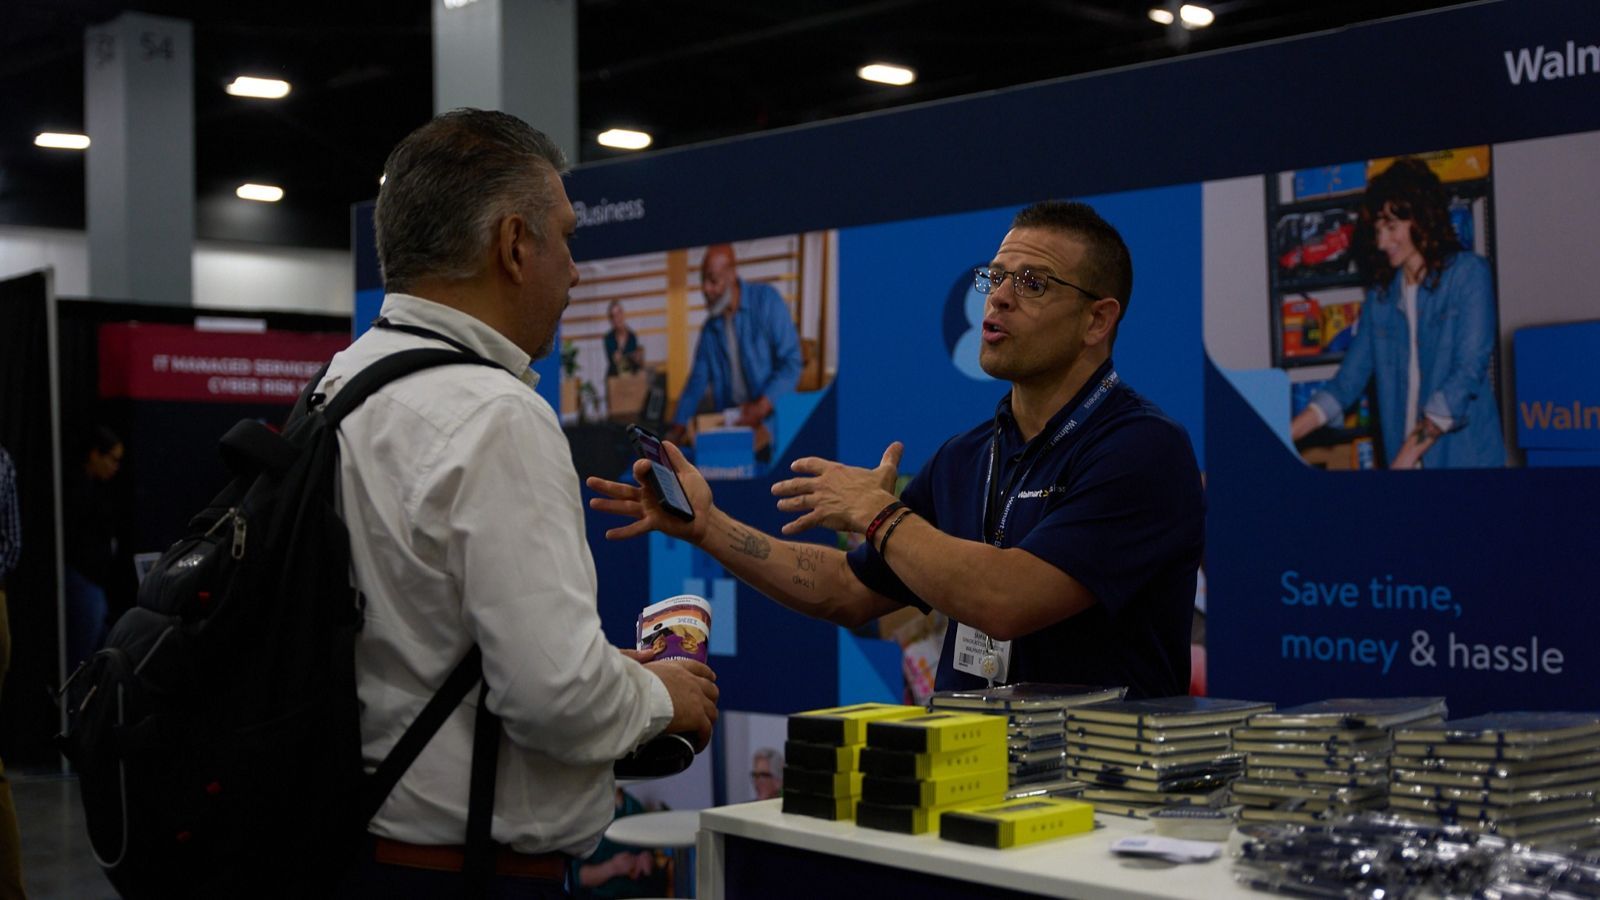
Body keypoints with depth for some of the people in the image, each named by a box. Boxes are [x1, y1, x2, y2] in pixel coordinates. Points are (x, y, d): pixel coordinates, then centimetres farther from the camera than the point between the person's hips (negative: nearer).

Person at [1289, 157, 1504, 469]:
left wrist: (1412, 450, -19)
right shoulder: (1381, 294, 10)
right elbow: (1347, 381, 9)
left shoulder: (1468, 274, -4)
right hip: (1403, 457, 4)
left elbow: (1469, 372, -12)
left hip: (1466, 457, -4)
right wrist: (1280, 438, -3)